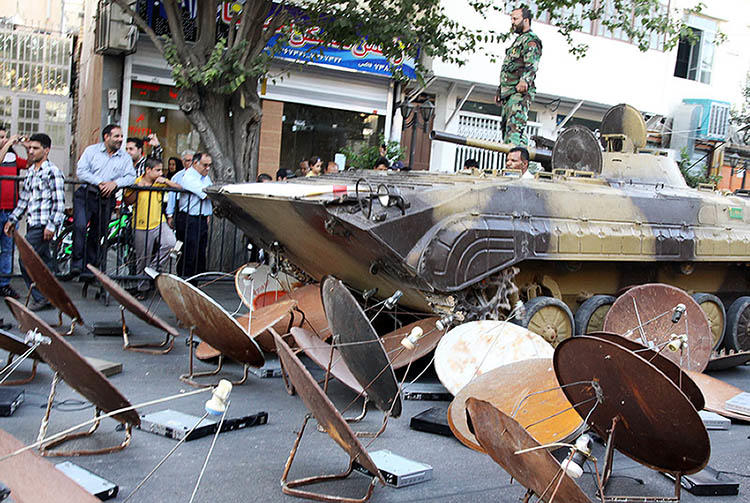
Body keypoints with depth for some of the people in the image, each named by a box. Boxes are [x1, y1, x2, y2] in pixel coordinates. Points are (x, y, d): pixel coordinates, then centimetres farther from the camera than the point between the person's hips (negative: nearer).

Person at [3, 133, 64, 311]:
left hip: (43, 226, -8)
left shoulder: (52, 172, -8)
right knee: (44, 261, 10)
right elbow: (24, 199, 24)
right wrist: (12, 219, 19)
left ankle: (41, 298, -2)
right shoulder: (30, 172, 17)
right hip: (33, 224, 8)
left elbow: (59, 202, -13)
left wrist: (52, 225, -18)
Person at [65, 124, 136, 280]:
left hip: (106, 199, 2)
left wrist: (115, 183, -16)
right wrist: (99, 182, -15)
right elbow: (81, 171, -4)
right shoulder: (92, 150, 5)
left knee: (98, 234, 7)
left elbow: (131, 177, 2)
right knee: (80, 226, -20)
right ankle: (76, 266, -17)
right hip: (86, 195, -2)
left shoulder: (125, 157, 11)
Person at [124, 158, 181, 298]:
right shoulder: (136, 182, -3)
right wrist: (137, 189, -19)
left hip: (158, 223, 3)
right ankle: (142, 288, 20)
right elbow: (128, 201, -6)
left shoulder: (160, 182, 7)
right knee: (142, 259, 4)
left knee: (170, 242, -25)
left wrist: (166, 181, -13)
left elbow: (179, 188, 1)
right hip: (141, 226, -3)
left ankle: (155, 265, -1)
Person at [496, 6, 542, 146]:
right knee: (506, 127, 7)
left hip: (520, 92, -10)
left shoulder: (531, 40, -3)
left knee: (515, 126, -23)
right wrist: (499, 91, 28)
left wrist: (525, 80, -37)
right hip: (508, 93, 10)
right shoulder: (518, 40, 28)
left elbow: (532, 65, -19)